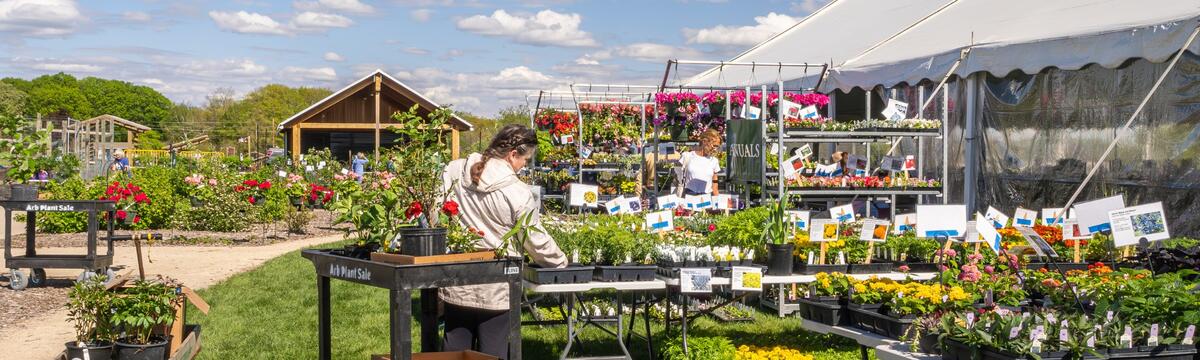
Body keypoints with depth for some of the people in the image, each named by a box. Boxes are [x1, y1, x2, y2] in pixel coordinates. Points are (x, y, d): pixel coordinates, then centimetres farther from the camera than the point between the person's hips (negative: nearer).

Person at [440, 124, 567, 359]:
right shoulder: (519, 193, -15)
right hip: (496, 292, -4)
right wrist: (560, 262, 14)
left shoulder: (453, 172, -3)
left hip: (456, 287, 4)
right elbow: (536, 241, -5)